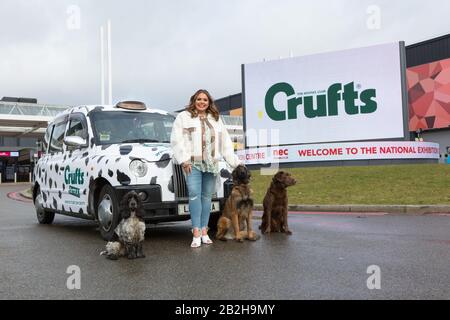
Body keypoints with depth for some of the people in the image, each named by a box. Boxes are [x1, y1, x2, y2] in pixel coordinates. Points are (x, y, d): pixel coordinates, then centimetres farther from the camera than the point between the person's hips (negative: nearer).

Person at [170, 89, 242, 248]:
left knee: (207, 196, 4)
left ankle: (204, 231, 8)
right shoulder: (183, 117, 7)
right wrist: (184, 159, -11)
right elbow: (176, 140, -2)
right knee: (194, 195, -13)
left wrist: (235, 161, 14)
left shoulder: (216, 119, 21)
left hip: (211, 164, 4)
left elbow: (225, 142, 20)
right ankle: (196, 233, -13)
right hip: (192, 163, -4)